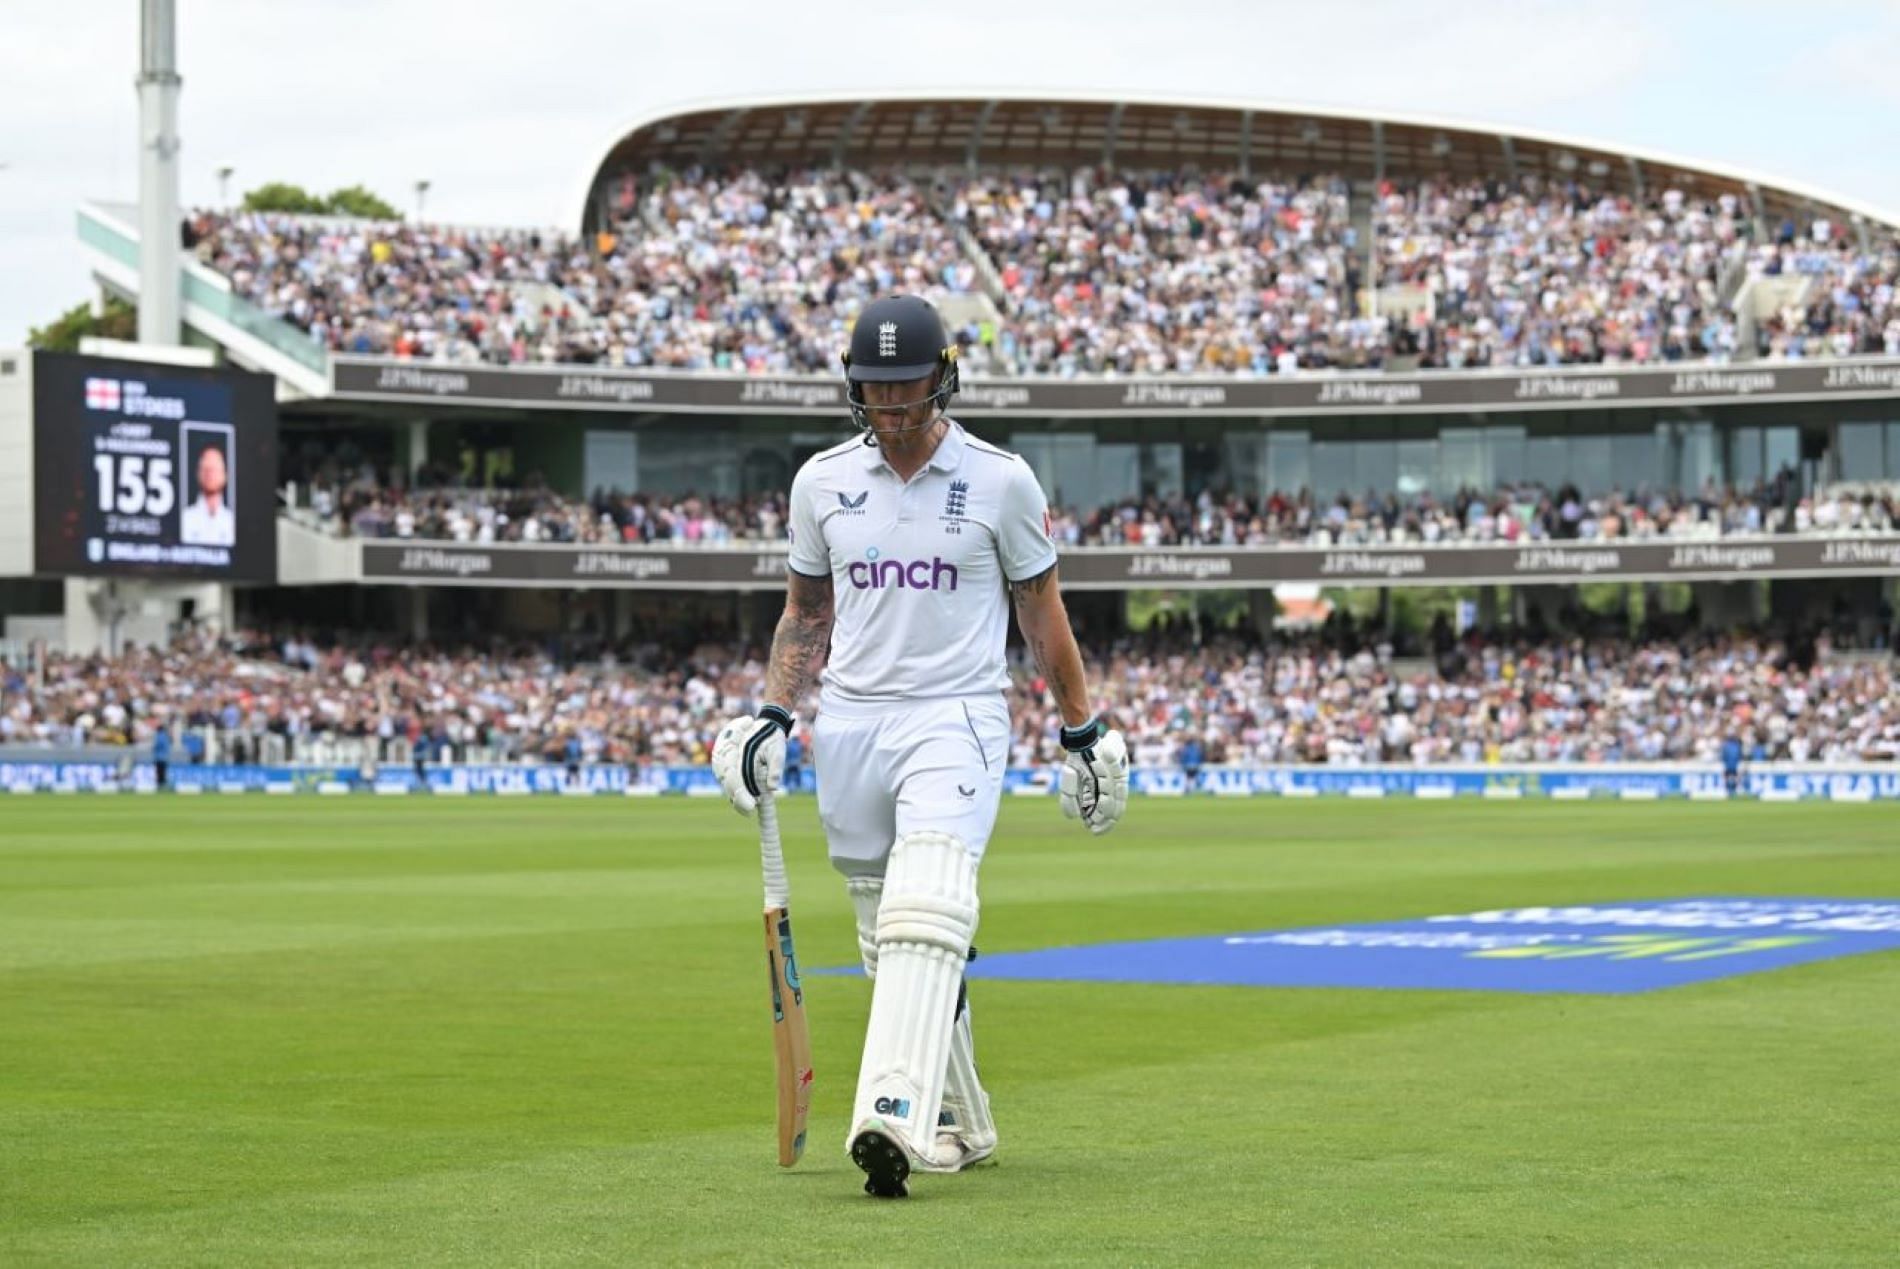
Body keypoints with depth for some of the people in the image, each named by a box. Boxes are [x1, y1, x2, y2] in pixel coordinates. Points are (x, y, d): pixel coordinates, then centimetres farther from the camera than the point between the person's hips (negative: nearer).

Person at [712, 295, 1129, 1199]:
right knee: (887, 945, 9)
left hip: (956, 719, -4)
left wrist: (1082, 731, 8)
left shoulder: (1001, 481, -1)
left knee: (924, 913, -24)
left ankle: (893, 1116, -36)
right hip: (848, 726, 4)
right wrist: (774, 714, 5)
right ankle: (960, 1125, 22)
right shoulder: (822, 480, 7)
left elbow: (1042, 613, 7)